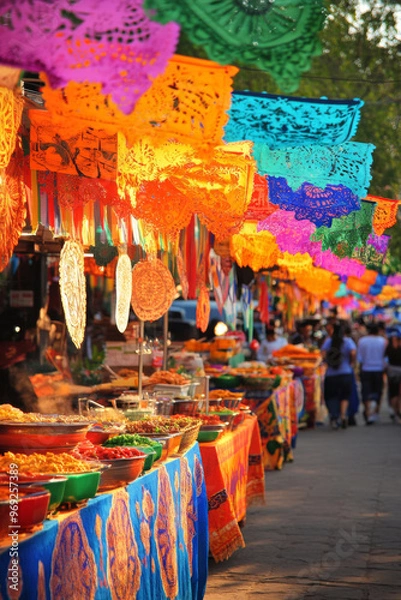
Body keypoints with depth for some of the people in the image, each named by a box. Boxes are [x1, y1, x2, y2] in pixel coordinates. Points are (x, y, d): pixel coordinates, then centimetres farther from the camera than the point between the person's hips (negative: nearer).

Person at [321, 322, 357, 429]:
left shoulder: (328, 341, 1)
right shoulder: (348, 341, -1)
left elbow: (323, 355, -9)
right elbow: (353, 353, -16)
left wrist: (328, 362, 10)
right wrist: (351, 362, 1)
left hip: (331, 373, 0)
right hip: (346, 373, 0)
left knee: (330, 396, 9)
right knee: (345, 396, 12)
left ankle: (334, 416, -9)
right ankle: (343, 415, -8)